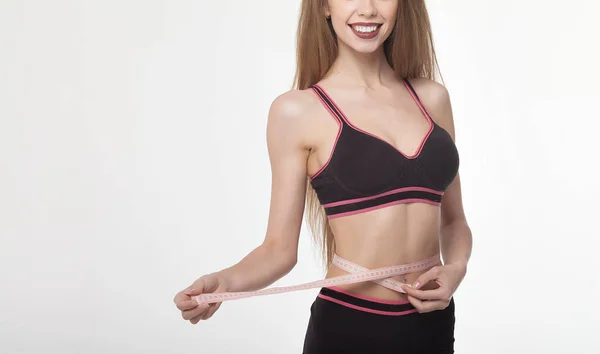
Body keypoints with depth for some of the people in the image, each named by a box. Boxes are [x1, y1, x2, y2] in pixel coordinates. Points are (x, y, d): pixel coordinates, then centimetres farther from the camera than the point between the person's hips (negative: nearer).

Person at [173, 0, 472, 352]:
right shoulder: (297, 111, -7)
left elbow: (453, 220, 12)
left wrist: (456, 269, -8)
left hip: (434, 323, 4)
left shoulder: (432, 97, 4)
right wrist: (225, 281, -25)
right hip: (348, 326, -4)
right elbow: (280, 248, -6)